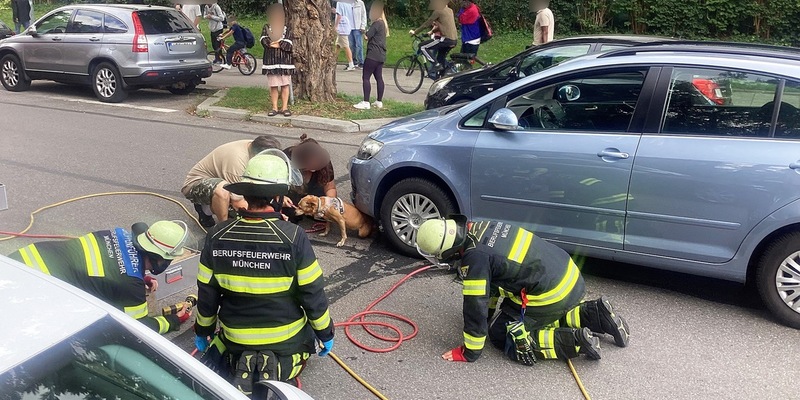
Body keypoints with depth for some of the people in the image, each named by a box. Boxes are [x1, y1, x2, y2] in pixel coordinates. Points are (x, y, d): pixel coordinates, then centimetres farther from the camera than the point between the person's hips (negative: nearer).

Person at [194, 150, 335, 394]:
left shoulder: (217, 236, -11)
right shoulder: (293, 237, -21)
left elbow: (206, 294, -1)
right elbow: (313, 293, -13)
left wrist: (203, 331, 17)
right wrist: (326, 333, 3)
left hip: (235, 338, 1)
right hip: (286, 339, -1)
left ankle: (239, 371, 9)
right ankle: (282, 374, 11)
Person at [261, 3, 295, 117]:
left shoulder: (287, 30, 7)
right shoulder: (266, 28, 9)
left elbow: (289, 44, -8)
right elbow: (264, 40, -8)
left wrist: (276, 44, -12)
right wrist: (281, 43, -12)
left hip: (285, 61, 0)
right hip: (271, 61, 1)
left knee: (285, 85, 1)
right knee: (273, 86, 4)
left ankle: (285, 107, 8)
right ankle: (274, 108, 12)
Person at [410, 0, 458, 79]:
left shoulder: (438, 11, -7)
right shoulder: (449, 10, 17)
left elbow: (427, 24, -4)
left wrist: (415, 32, 6)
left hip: (446, 39, -9)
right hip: (454, 40, 9)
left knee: (422, 46, -3)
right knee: (441, 59, 23)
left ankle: (436, 64, -6)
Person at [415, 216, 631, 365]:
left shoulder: (474, 258, -20)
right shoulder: (479, 228, 7)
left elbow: (475, 306, -14)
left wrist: (469, 352, 0)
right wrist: (489, 315, 31)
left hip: (551, 295, -9)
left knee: (502, 336, 4)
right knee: (542, 320, 29)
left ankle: (575, 341, -5)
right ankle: (593, 314, 16)